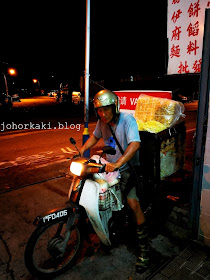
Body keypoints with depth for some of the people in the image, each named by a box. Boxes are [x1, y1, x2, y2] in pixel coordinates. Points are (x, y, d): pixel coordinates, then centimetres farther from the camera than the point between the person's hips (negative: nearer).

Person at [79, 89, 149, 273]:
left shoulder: (127, 120, -20)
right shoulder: (102, 121, 0)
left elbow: (135, 144, -34)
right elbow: (95, 136, 18)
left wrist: (117, 164, -44)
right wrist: (82, 150, 6)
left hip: (128, 168, -6)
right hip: (110, 166, 7)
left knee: (133, 204, -16)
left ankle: (143, 248, 1)